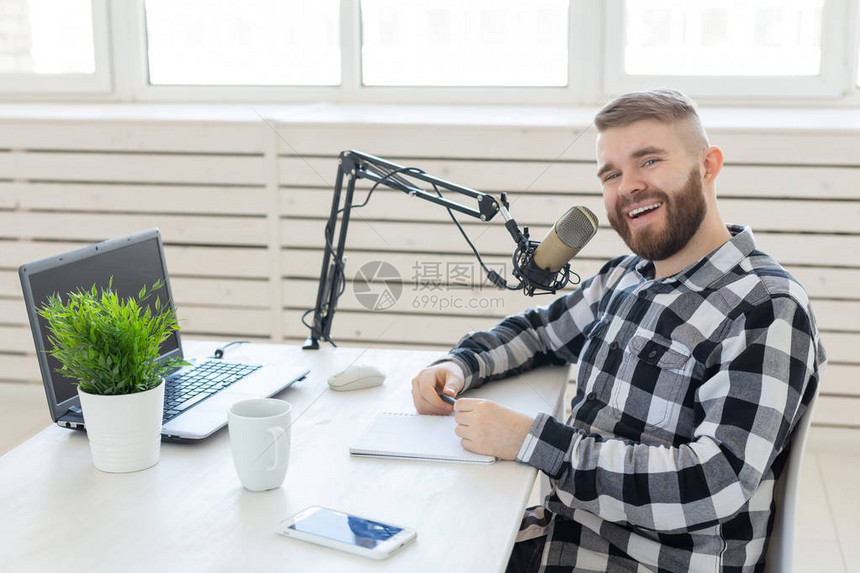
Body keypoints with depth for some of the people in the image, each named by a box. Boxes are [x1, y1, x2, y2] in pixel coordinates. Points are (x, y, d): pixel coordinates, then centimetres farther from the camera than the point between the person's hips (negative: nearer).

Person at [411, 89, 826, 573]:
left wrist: (529, 440, -26)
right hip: (559, 529, 7)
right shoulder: (625, 278, 8)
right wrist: (459, 367, 3)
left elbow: (714, 487, -26)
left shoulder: (767, 309, -18)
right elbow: (539, 330, 24)